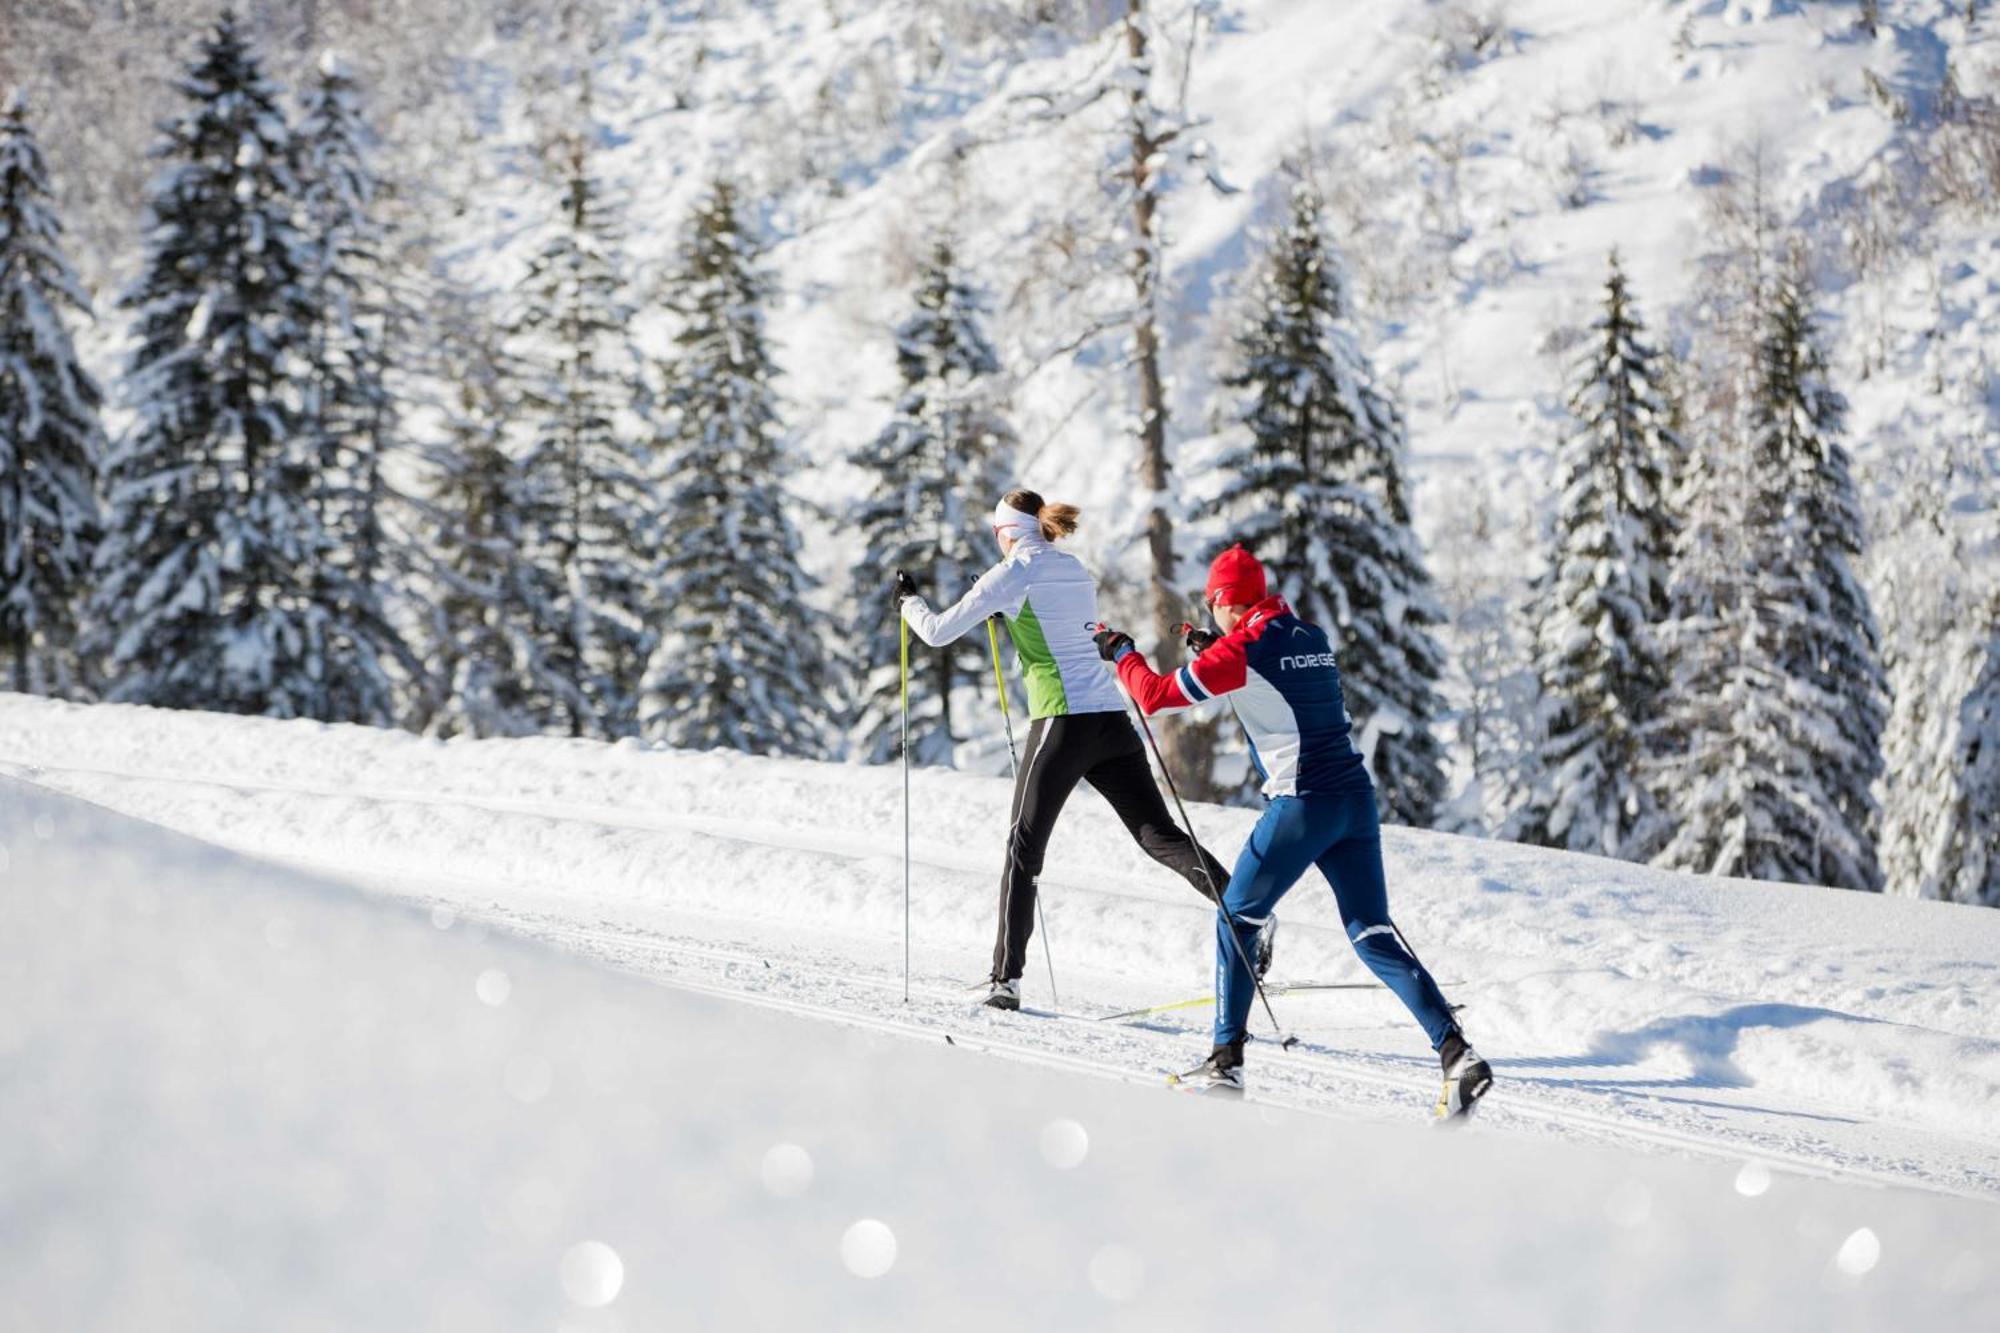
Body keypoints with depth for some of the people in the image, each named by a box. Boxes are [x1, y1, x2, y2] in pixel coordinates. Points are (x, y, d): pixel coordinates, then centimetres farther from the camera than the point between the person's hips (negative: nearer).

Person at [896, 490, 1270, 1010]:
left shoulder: (1012, 575, -2)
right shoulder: (1076, 570, 17)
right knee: (1159, 834, 5)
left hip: (1061, 723, -5)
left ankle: (1006, 977, -1)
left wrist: (908, 601, 22)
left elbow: (938, 632, 3)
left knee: (1024, 849, 3)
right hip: (1113, 719, 5)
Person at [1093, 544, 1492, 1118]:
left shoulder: (1239, 649, -7)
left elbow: (1157, 695, -1)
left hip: (1301, 806, -6)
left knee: (1236, 918, 12)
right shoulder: (1313, 638, 14)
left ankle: (1226, 1060, 13)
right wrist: (1214, 651, 36)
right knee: (1374, 935, 5)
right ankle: (1457, 1053, -9)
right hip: (1357, 799, 6)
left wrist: (1122, 653, 17)